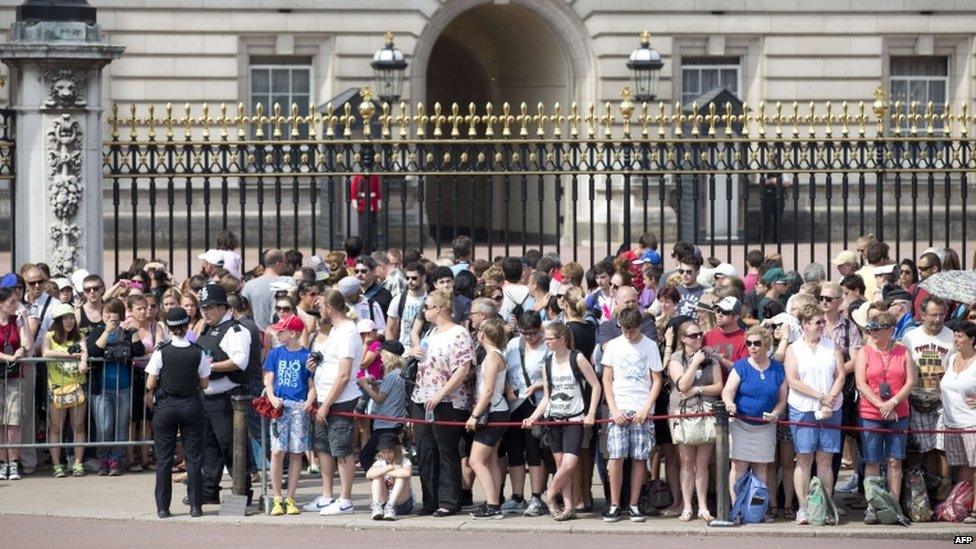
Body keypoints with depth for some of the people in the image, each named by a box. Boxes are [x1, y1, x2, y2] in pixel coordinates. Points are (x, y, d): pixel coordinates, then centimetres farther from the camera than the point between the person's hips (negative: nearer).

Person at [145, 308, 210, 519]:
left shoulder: (161, 352, -9)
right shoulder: (198, 353, -5)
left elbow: (150, 385, -6)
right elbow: (204, 384, 1)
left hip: (165, 406, -1)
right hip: (191, 406, 1)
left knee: (164, 459, 6)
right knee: (193, 458, 7)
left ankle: (162, 507, 6)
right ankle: (195, 506, 6)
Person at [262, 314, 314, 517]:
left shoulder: (307, 356, 4)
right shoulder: (275, 354, 11)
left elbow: (312, 386, 6)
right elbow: (269, 380, 11)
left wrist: (309, 401, -13)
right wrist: (272, 398, -8)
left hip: (299, 408, -1)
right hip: (279, 406, 1)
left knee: (296, 453, 1)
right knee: (277, 452, -7)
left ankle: (290, 499, 7)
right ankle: (277, 499, -1)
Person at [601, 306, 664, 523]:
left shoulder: (650, 346, 4)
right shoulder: (614, 346, 7)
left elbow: (656, 381, 5)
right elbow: (607, 380, 8)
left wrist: (646, 408, -6)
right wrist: (614, 409, -3)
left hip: (641, 411, 0)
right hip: (619, 409, 0)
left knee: (639, 458, -1)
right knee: (616, 457, -7)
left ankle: (633, 506, 6)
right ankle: (614, 506, -1)